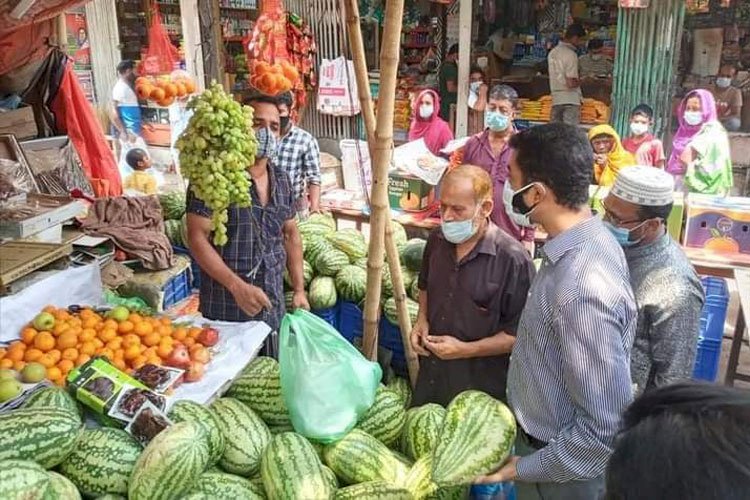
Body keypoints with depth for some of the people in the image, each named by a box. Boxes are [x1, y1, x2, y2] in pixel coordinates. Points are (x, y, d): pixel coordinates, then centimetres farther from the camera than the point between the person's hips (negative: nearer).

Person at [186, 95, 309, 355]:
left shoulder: (282, 180, 8)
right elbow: (197, 238, -16)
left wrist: (299, 289, 11)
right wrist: (237, 286, -24)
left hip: (273, 307, 6)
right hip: (226, 310, -6)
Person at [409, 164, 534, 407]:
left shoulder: (513, 260, -24)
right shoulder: (438, 239, -4)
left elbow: (519, 333, -19)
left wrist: (465, 349, -22)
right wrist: (422, 320, -1)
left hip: (480, 386, -6)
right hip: (430, 372, 6)